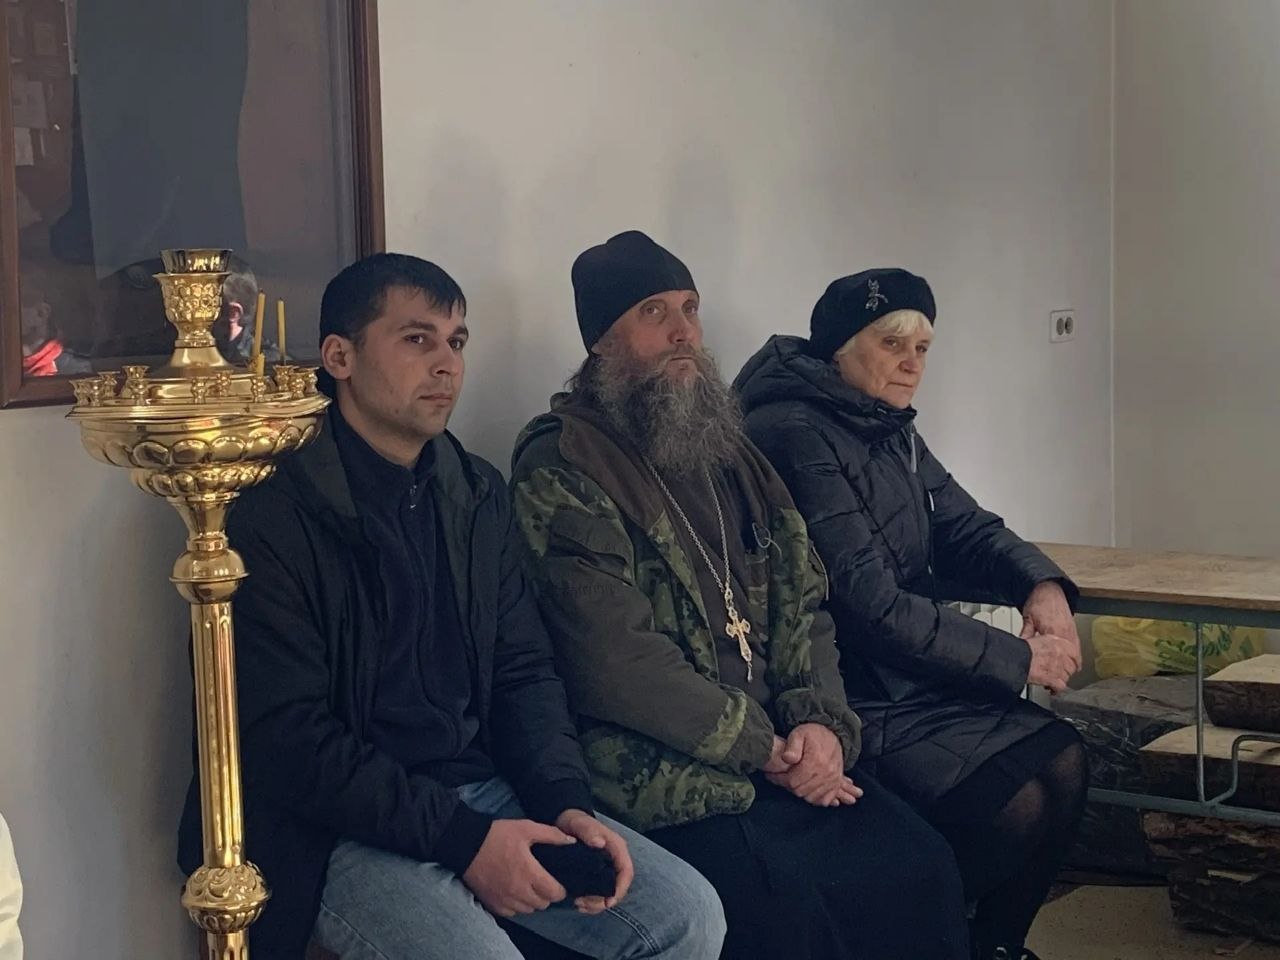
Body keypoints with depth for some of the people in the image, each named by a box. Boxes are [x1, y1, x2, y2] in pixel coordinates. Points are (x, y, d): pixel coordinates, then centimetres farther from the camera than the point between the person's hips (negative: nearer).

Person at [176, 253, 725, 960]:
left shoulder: (478, 494, 11)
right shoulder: (272, 516, -12)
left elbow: (521, 669, 13)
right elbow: (286, 737, -17)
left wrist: (566, 802, -6)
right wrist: (460, 839, -20)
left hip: (486, 794, 6)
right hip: (344, 830, -6)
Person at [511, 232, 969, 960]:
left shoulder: (728, 454, 18)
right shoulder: (560, 471, -7)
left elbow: (803, 604, 15)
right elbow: (618, 662, -16)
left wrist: (820, 721, -5)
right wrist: (766, 749, -11)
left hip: (781, 755, 7)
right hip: (660, 776, -7)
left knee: (919, 866, -11)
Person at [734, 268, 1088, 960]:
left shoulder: (892, 433, 12)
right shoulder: (797, 436, -18)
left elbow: (964, 529, 17)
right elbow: (871, 604, -22)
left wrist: (1040, 583, -7)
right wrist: (1019, 659, -16)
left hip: (918, 679, 9)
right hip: (853, 702, -9)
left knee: (1063, 760, -2)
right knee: (1016, 804, -17)